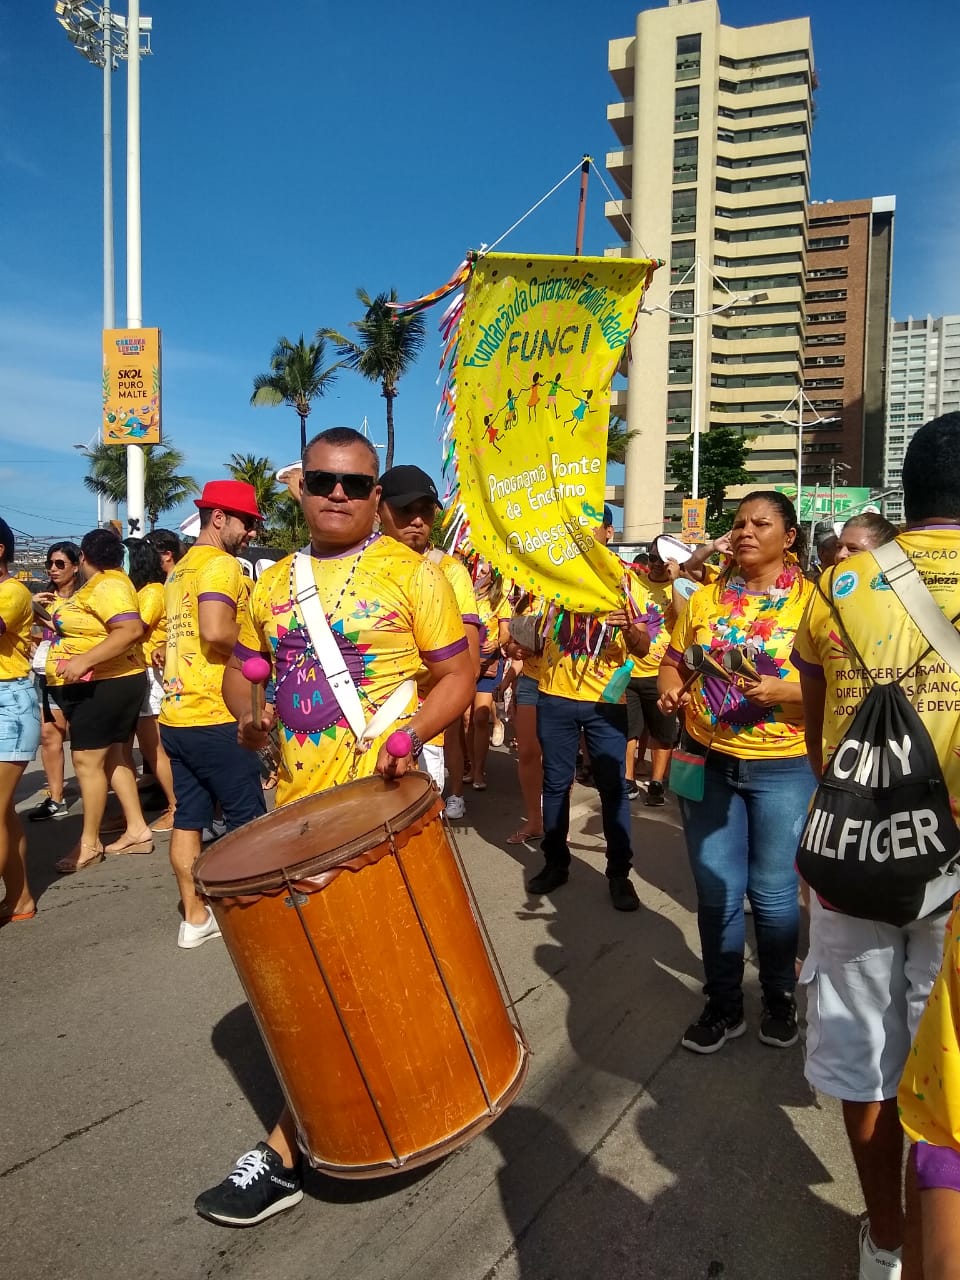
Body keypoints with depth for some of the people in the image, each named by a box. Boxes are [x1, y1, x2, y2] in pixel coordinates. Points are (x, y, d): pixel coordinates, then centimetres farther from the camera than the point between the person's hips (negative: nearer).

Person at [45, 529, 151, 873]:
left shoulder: (107, 585, -17)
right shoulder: (100, 584, 14)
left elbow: (131, 629, -30)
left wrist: (84, 660, -32)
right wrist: (54, 615, 18)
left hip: (104, 685, -11)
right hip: (95, 685, 11)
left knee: (87, 760, -6)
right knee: (111, 756, 13)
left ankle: (89, 844, 3)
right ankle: (137, 830, 19)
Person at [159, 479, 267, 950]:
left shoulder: (180, 569, 18)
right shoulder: (220, 564, -12)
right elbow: (216, 631, -26)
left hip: (176, 713, 9)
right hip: (214, 717, -9)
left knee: (189, 816, 11)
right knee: (246, 819, 2)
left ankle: (194, 916, 19)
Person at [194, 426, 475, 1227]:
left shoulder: (411, 573, -7)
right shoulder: (274, 584, 9)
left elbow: (459, 677, -7)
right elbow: (240, 670, 18)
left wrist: (411, 736, -23)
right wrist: (250, 712, -5)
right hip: (298, 802, 6)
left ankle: (287, 1151, 14)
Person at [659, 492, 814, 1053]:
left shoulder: (812, 600, -5)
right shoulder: (706, 598, 6)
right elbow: (674, 660, 13)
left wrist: (783, 692, -24)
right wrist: (672, 690, -7)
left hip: (782, 769, -3)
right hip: (708, 762, 3)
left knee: (772, 891, 9)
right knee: (716, 889, 11)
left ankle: (781, 997, 33)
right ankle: (723, 1003, 29)